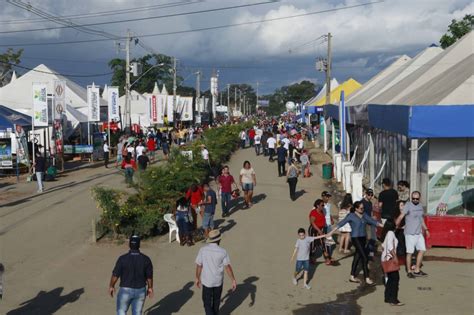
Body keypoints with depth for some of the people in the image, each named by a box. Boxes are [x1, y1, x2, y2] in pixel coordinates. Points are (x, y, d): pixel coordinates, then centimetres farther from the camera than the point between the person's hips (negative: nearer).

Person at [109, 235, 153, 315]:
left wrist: (111, 286, 7)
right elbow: (149, 276, -3)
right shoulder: (146, 259, -11)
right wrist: (150, 288, 14)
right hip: (140, 291, 2)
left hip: (125, 291, -2)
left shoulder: (122, 259, -18)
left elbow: (115, 275, -10)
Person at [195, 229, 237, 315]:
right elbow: (228, 267, -12)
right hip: (218, 281, 1)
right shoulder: (223, 252, -14)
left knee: (207, 302, 10)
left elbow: (199, 266, -6)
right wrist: (233, 280, -5)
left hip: (206, 281, -1)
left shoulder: (202, 250, -12)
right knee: (216, 301, 24)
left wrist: (197, 278, 8)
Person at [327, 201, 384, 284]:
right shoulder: (351, 216, -9)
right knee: (364, 257, -11)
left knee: (357, 257, 12)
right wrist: (331, 232, -16)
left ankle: (352, 277, 22)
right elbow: (341, 224, -11)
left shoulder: (364, 215, 9)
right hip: (356, 238, -7)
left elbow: (373, 221, 14)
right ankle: (367, 278, -8)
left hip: (363, 238, 7)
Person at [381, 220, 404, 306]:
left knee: (389, 278, 15)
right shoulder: (391, 233, -13)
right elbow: (390, 247, -22)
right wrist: (395, 257, -23)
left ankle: (388, 297, 20)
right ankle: (393, 300, -8)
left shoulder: (386, 233, 13)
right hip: (390, 258, -9)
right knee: (395, 278, -7)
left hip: (385, 258, 9)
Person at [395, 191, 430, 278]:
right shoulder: (408, 205, -11)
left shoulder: (420, 206, 11)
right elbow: (401, 217, -19)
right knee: (410, 252, -2)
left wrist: (426, 229, 26)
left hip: (419, 233, 7)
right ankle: (409, 271, 10)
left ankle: (417, 270, 15)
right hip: (410, 233, -7)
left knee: (422, 250, 6)